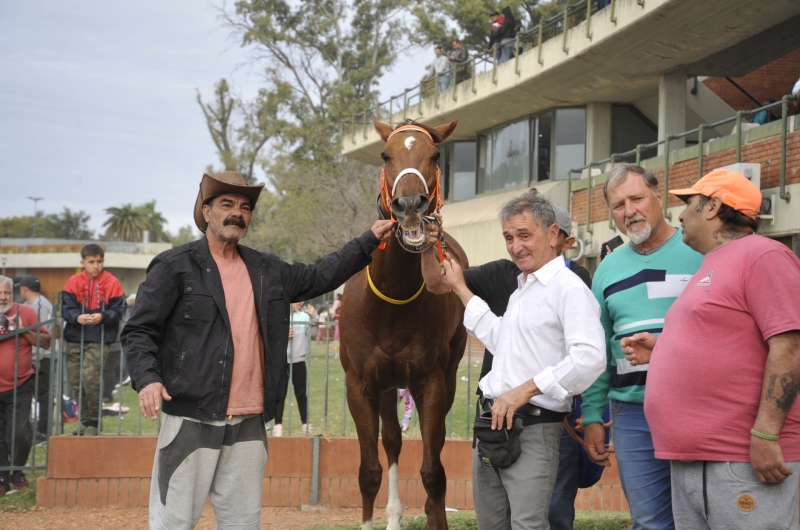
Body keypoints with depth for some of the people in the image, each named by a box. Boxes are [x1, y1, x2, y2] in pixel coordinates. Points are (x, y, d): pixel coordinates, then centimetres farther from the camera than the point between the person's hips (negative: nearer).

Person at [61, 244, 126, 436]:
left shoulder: (112, 283, -1)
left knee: (90, 377, -16)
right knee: (75, 380, 6)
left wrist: (103, 316, -21)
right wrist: (77, 317, -22)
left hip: (100, 340, -4)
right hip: (75, 339, 4)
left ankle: (93, 423, -2)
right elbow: (66, 308, -1)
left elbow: (118, 310, -2)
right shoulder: (73, 282, 4)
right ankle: (85, 422, 19)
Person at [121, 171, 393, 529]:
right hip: (191, 418, -5)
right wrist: (146, 378, -23)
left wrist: (369, 241, 23)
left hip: (249, 421, 6)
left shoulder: (268, 271, 15)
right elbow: (139, 331, -6)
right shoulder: (175, 267, -2)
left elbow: (320, 277, 27)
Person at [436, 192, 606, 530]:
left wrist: (525, 390, -22)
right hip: (492, 424, 10)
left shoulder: (568, 288, -11)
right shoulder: (521, 289, 20)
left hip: (533, 429, -9)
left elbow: (589, 358, -23)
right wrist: (461, 289, 32)